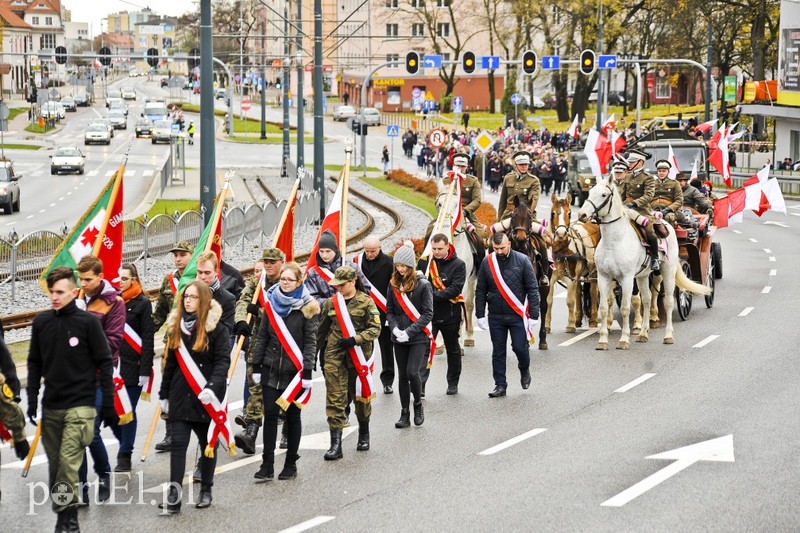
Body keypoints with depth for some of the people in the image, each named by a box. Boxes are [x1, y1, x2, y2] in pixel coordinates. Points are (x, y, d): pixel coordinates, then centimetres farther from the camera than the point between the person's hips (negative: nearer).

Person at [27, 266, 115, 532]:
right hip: (51, 407, 4)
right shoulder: (41, 322, 6)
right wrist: (32, 400, 7)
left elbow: (105, 364, -2)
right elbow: (35, 364, 14)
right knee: (55, 463, 6)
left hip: (81, 406, -4)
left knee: (68, 462, -14)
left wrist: (108, 405, -4)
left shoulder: (88, 322, -5)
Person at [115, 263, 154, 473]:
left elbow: (147, 339, -6)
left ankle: (125, 455, 9)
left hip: (133, 366, -4)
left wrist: (145, 371, -11)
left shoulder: (142, 303, -4)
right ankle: (124, 444, 24)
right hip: (112, 364, 4)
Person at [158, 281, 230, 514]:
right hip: (180, 396, 4)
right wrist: (163, 394, 17)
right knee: (178, 444, -6)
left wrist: (212, 387, -26)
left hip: (207, 398, -4)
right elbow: (170, 363, 16)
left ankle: (206, 490, 23)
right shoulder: (176, 327, 10)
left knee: (208, 443, 9)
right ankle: (174, 495, -10)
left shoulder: (217, 328, -6)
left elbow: (223, 361, -12)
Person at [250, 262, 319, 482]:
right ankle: (267, 465, 0)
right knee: (270, 414, -2)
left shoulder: (307, 307, -3)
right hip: (271, 369, 3)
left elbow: (311, 341, -6)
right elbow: (262, 336, 11)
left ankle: (291, 464, 16)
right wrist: (256, 365, 7)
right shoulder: (271, 304, 7)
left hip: (294, 370, -3)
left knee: (292, 416, 6)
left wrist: (307, 370, -12)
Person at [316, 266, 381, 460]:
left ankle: (364, 435, 36)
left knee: (361, 395, 14)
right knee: (335, 399, -7)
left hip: (358, 355, -2)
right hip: (335, 356, 2)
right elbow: (322, 330, 16)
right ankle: (336, 444, -10)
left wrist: (355, 340, -20)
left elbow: (375, 329, -7)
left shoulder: (366, 302, -3)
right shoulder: (331, 302, 7)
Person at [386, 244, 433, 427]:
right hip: (399, 339, 4)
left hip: (419, 338, -4)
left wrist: (409, 331, -15)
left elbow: (427, 314, -9)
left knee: (412, 372, -14)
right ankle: (404, 414, 14)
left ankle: (418, 404, 11)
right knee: (402, 375, 6)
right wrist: (395, 328, -9)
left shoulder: (423, 285, -7)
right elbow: (389, 311, 10)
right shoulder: (394, 285, 6)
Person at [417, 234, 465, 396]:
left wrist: (433, 295, -24)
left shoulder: (458, 265, -8)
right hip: (428, 313, 1)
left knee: (453, 350, 15)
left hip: (450, 315, -1)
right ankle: (419, 384, -17)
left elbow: (455, 289, -17)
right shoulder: (425, 262, 1)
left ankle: (453, 383, 29)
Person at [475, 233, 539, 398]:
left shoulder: (522, 261, -4)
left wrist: (534, 315, -8)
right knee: (498, 352, 5)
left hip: (517, 315, -2)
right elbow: (480, 291, 8)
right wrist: (480, 315, 3)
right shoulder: (487, 262, 2)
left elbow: (532, 289, -3)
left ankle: (525, 370, 27)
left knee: (519, 347, -4)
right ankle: (500, 385, 13)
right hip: (496, 316, 2)